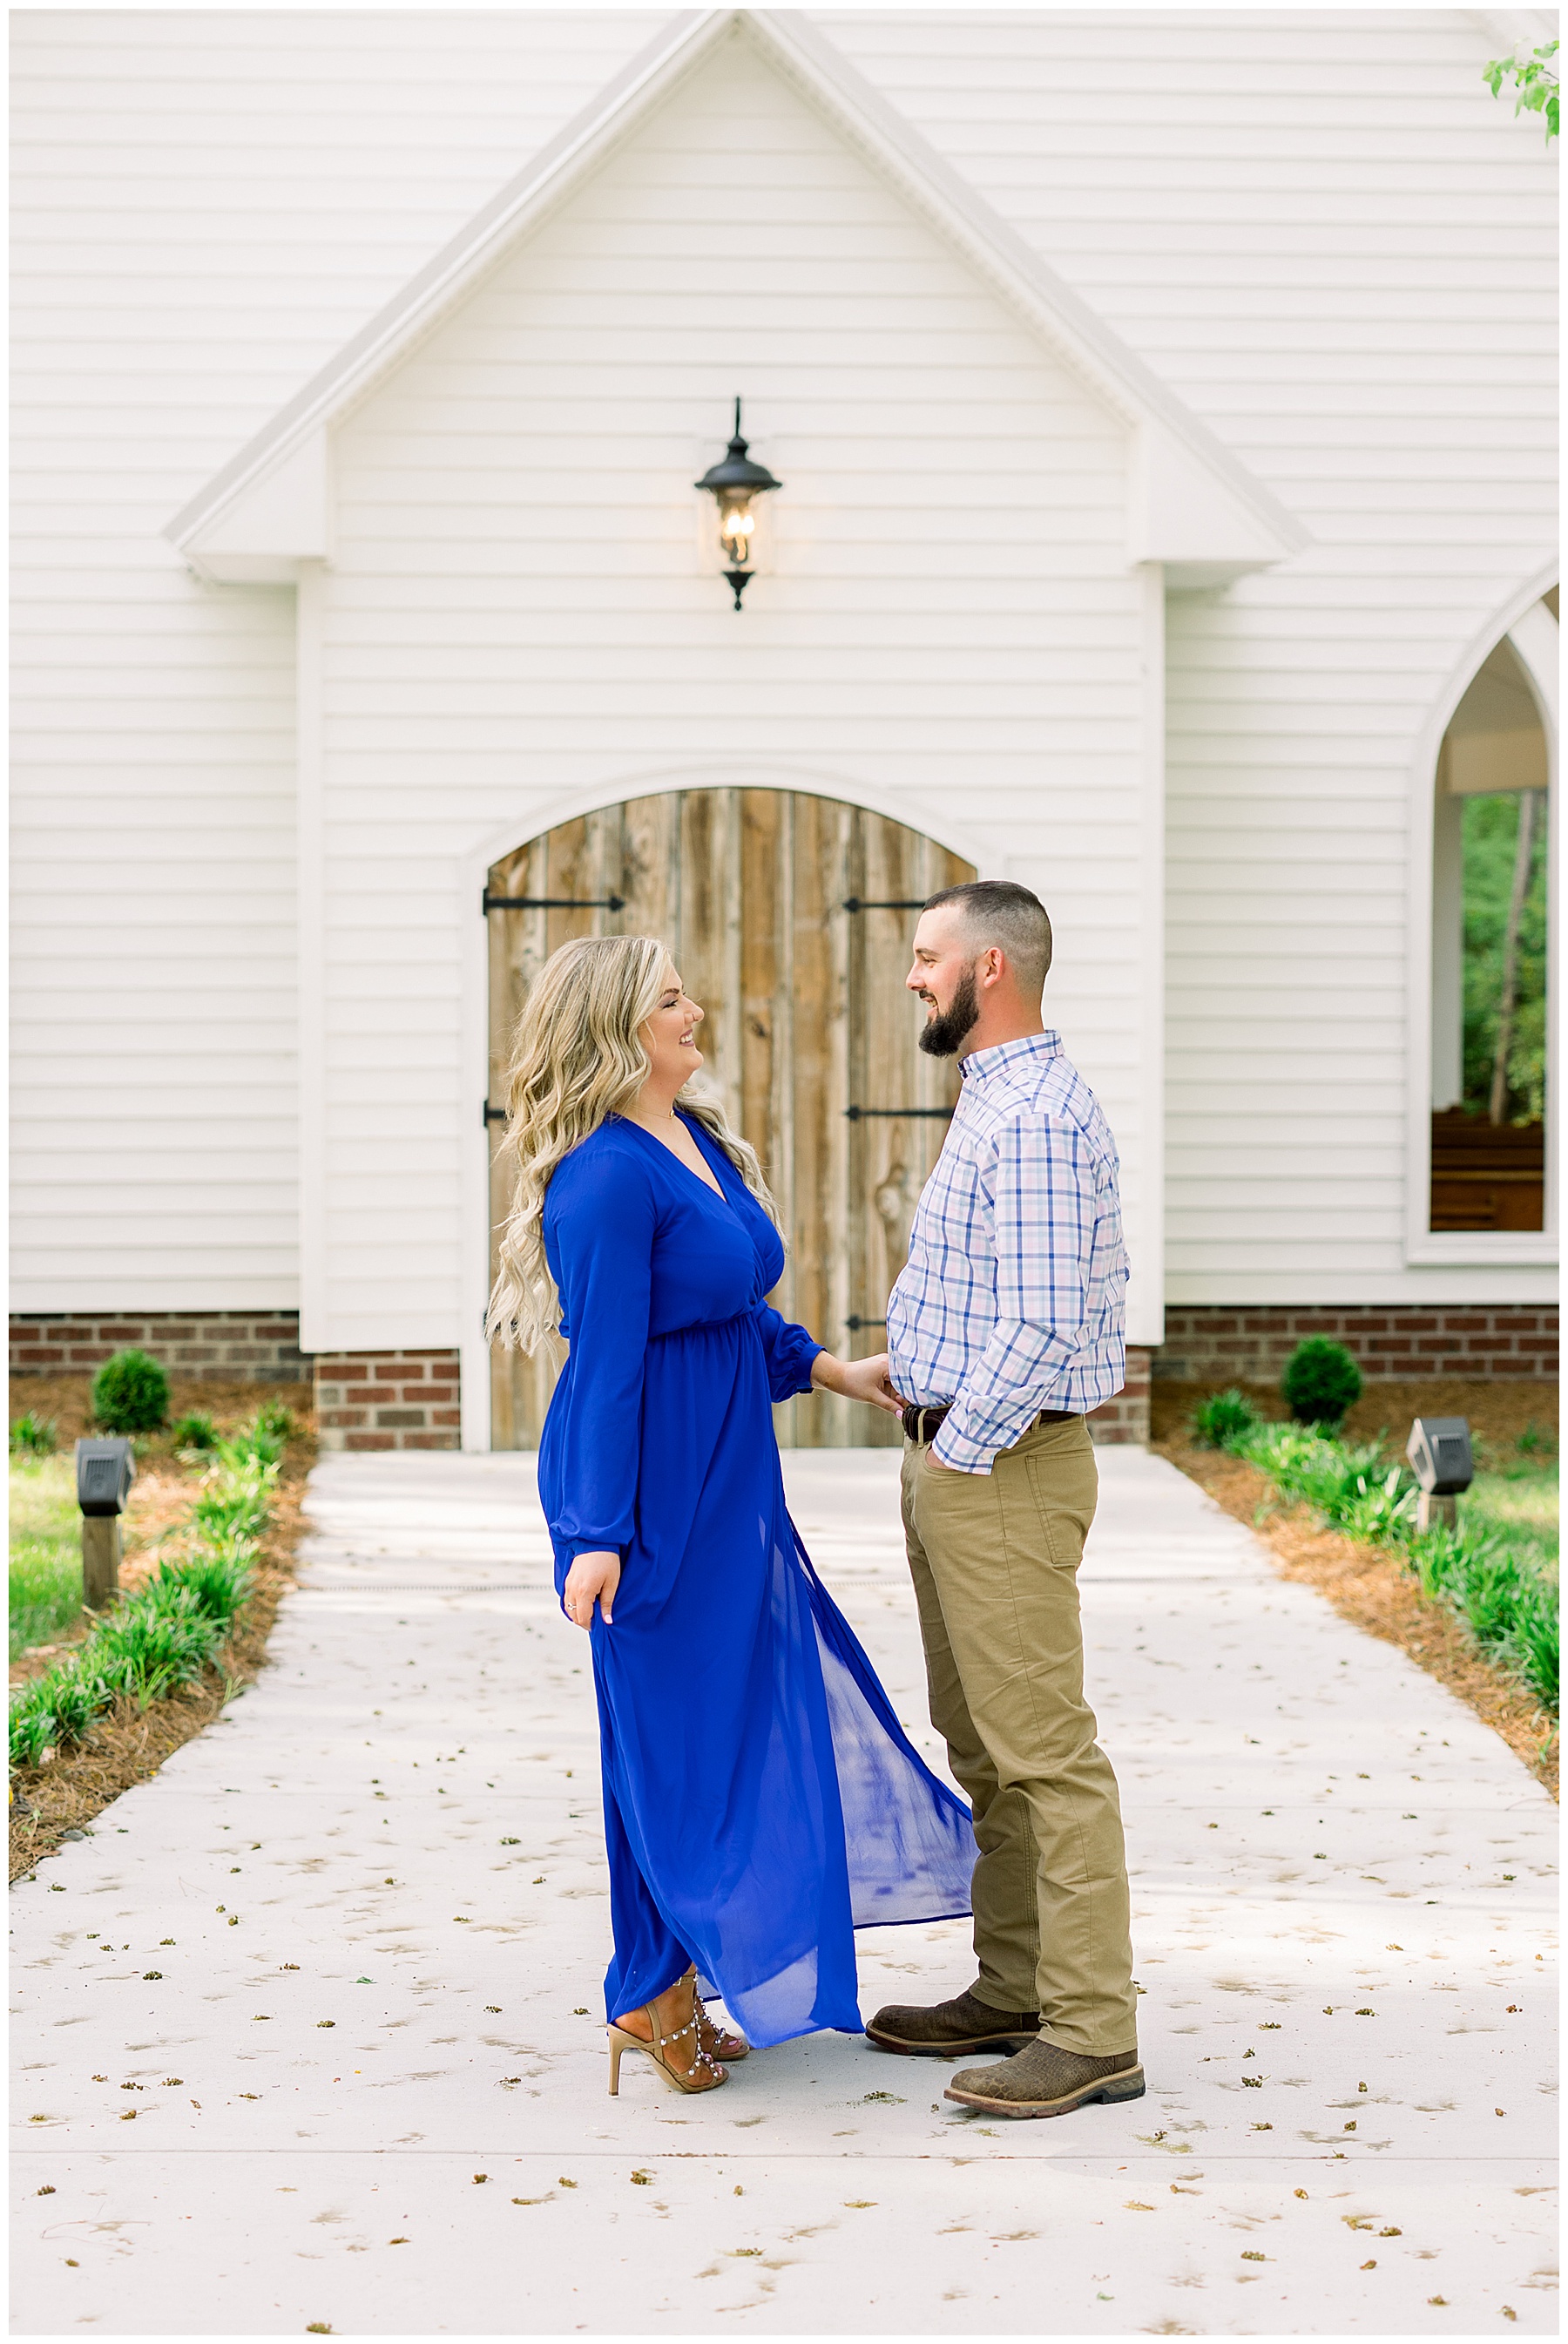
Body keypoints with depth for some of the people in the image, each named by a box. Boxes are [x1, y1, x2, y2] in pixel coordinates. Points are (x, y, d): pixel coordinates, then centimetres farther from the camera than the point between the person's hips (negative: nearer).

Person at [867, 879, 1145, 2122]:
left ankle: (1094, 2031, -3)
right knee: (980, 1740, 16)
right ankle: (1014, 1989, 25)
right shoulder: (1001, 1098, 16)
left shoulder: (1036, 1113, -18)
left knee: (1044, 1748, -7)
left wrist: (961, 1450, -15)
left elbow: (1044, 1325, -25)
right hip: (958, 1458, 11)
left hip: (1002, 1470, -11)